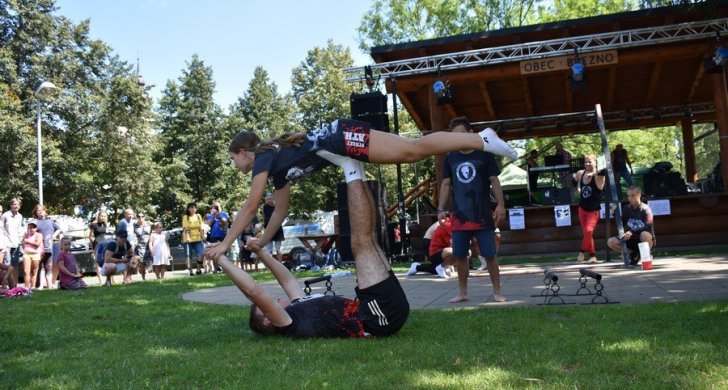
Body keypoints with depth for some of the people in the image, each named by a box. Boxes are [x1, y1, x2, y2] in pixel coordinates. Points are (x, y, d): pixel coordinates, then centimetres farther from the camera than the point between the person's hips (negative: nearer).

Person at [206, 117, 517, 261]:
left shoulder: (264, 157, -4)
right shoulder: (277, 168, 20)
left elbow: (251, 207, -10)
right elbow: (281, 211, 25)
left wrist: (225, 243, -5)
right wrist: (261, 244, 24)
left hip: (344, 138, -7)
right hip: (342, 145, 7)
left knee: (413, 149, -14)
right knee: (413, 151, 5)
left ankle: (483, 140, -14)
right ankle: (482, 139, 8)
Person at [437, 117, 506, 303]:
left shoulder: (484, 155, -1)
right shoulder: (450, 158, 7)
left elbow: (494, 181, 0)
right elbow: (446, 184, 11)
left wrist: (500, 205, -9)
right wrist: (441, 208, 3)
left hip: (482, 215, -3)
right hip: (459, 216, 3)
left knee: (490, 255, 1)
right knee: (460, 256, 6)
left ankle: (497, 292, 13)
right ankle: (462, 292, 19)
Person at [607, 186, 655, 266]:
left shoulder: (645, 209, -13)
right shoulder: (626, 209, 2)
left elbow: (648, 227, -24)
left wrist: (632, 232, -35)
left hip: (644, 241, -5)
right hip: (631, 240, 5)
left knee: (645, 235, -39)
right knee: (611, 242, -16)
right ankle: (634, 253, 5)